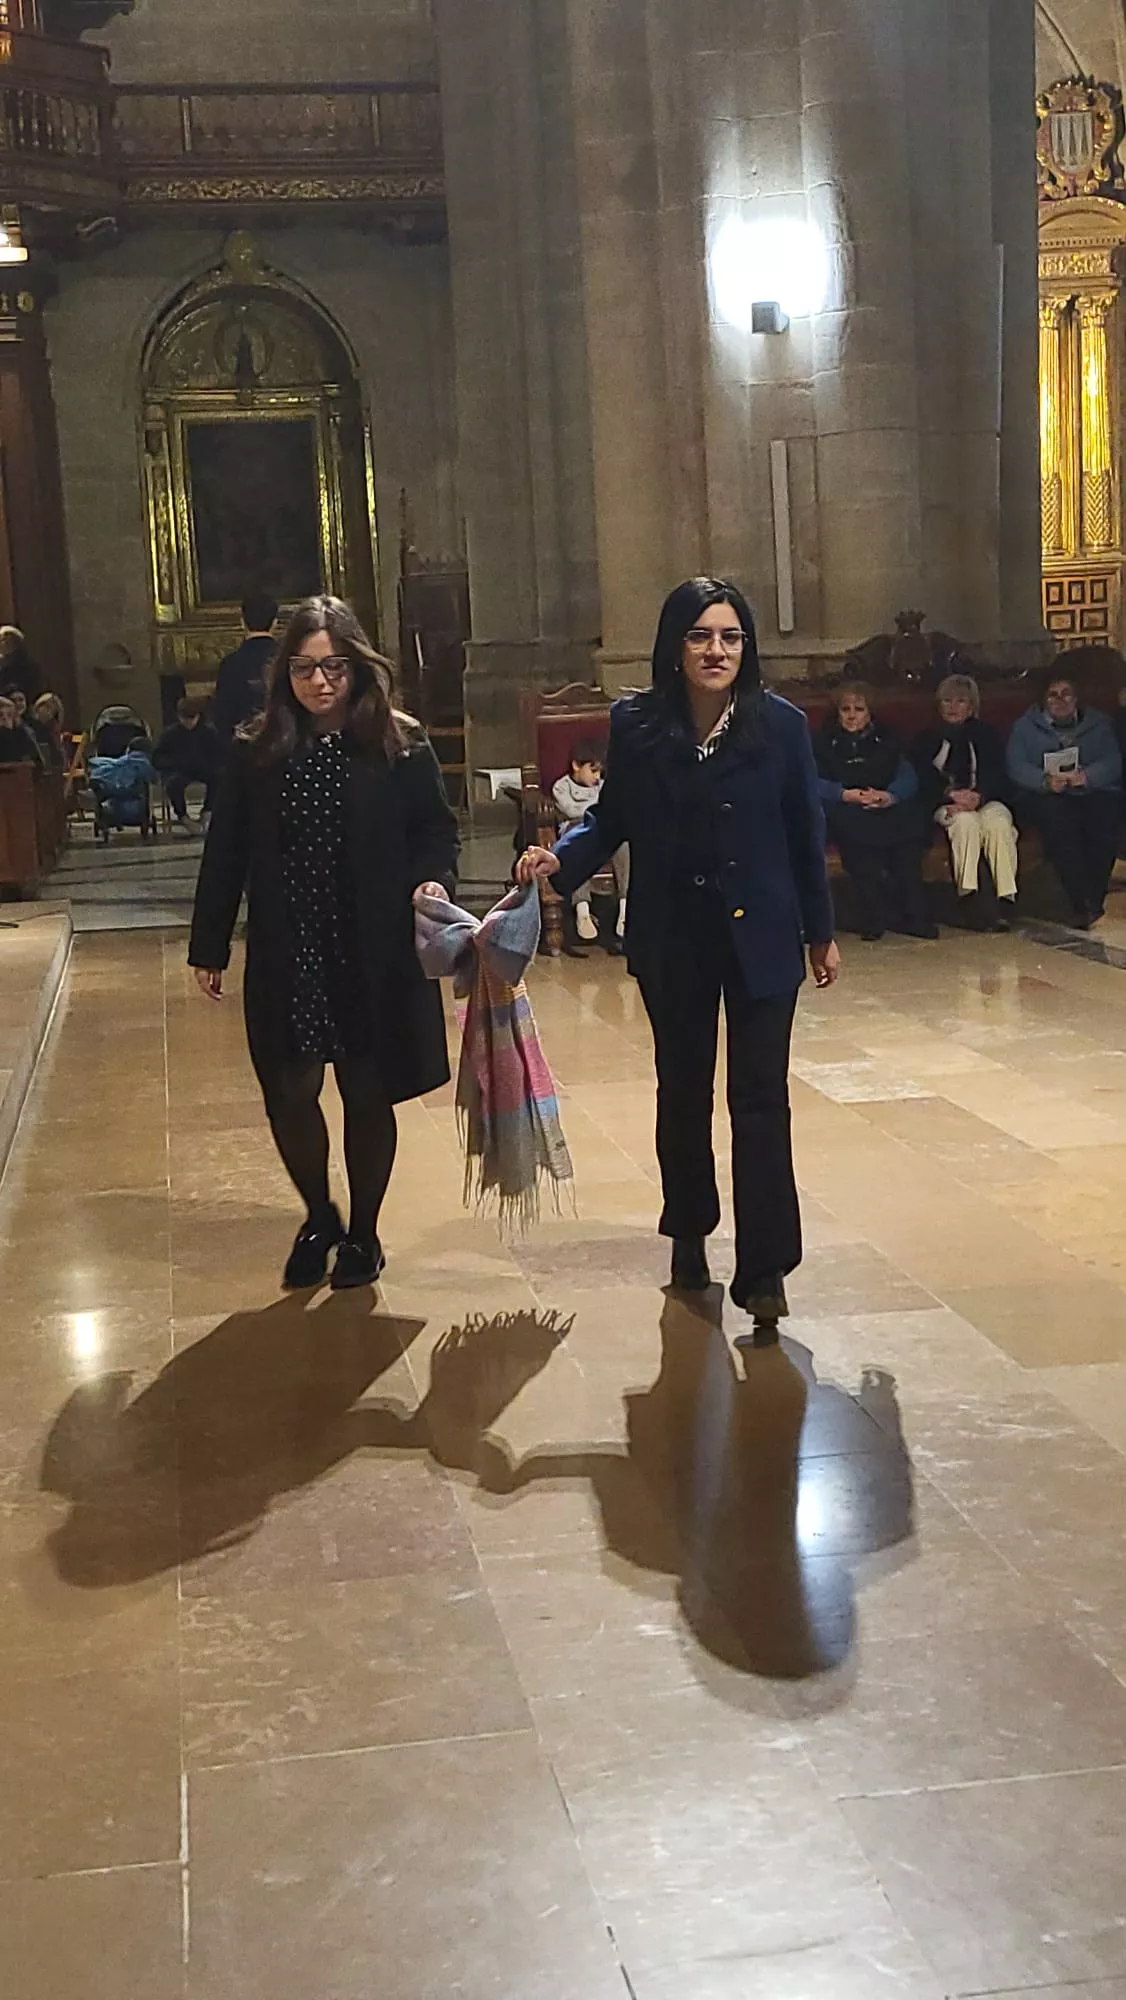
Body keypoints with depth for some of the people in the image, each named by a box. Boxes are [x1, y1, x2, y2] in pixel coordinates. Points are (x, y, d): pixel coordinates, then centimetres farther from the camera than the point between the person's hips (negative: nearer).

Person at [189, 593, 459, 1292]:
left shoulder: (400, 746, -3)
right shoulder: (258, 754, 1)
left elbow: (438, 830, 2)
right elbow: (226, 854, 3)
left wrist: (434, 879, -19)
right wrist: (209, 947, 3)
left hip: (375, 956, -1)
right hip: (286, 957, 1)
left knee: (368, 1094, 9)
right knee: (289, 1092, 3)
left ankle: (363, 1232, 29)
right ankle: (319, 1218, 30)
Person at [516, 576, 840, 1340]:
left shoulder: (780, 724, -8)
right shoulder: (636, 725, -6)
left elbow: (805, 835, -2)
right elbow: (611, 818, 1)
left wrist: (821, 932, 4)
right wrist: (560, 857, -19)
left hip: (760, 935, -2)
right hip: (672, 939, 2)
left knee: (761, 1098, -5)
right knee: (683, 1090, 17)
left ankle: (765, 1268, -1)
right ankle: (689, 1232, 35)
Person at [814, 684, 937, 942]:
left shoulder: (886, 739, 22)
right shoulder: (825, 742, 17)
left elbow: (907, 776, 6)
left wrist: (890, 796, -16)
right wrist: (845, 794, -18)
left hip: (888, 807, 2)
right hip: (844, 810, -2)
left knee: (906, 820, -31)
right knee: (853, 825, -36)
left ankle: (913, 914, -29)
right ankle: (873, 917, -35)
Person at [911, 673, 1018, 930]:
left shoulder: (985, 735, 20)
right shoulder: (927, 739, 18)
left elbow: (998, 776, 6)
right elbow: (923, 780, 3)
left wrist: (978, 795, -16)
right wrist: (951, 795, -17)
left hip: (986, 800, 1)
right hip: (947, 805, -1)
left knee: (998, 822, -34)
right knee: (966, 821, -36)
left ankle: (1007, 898, -43)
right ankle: (968, 897, -46)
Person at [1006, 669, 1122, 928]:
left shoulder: (1098, 723, 17)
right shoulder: (1025, 726, 14)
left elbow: (1113, 762, 0)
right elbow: (1017, 767, -3)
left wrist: (1085, 776, -22)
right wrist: (1046, 781, -24)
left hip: (1091, 793, 1)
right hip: (1041, 797, -1)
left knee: (1107, 810, -32)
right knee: (1057, 816, -35)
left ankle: (1092, 901, -33)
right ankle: (1084, 905, -39)